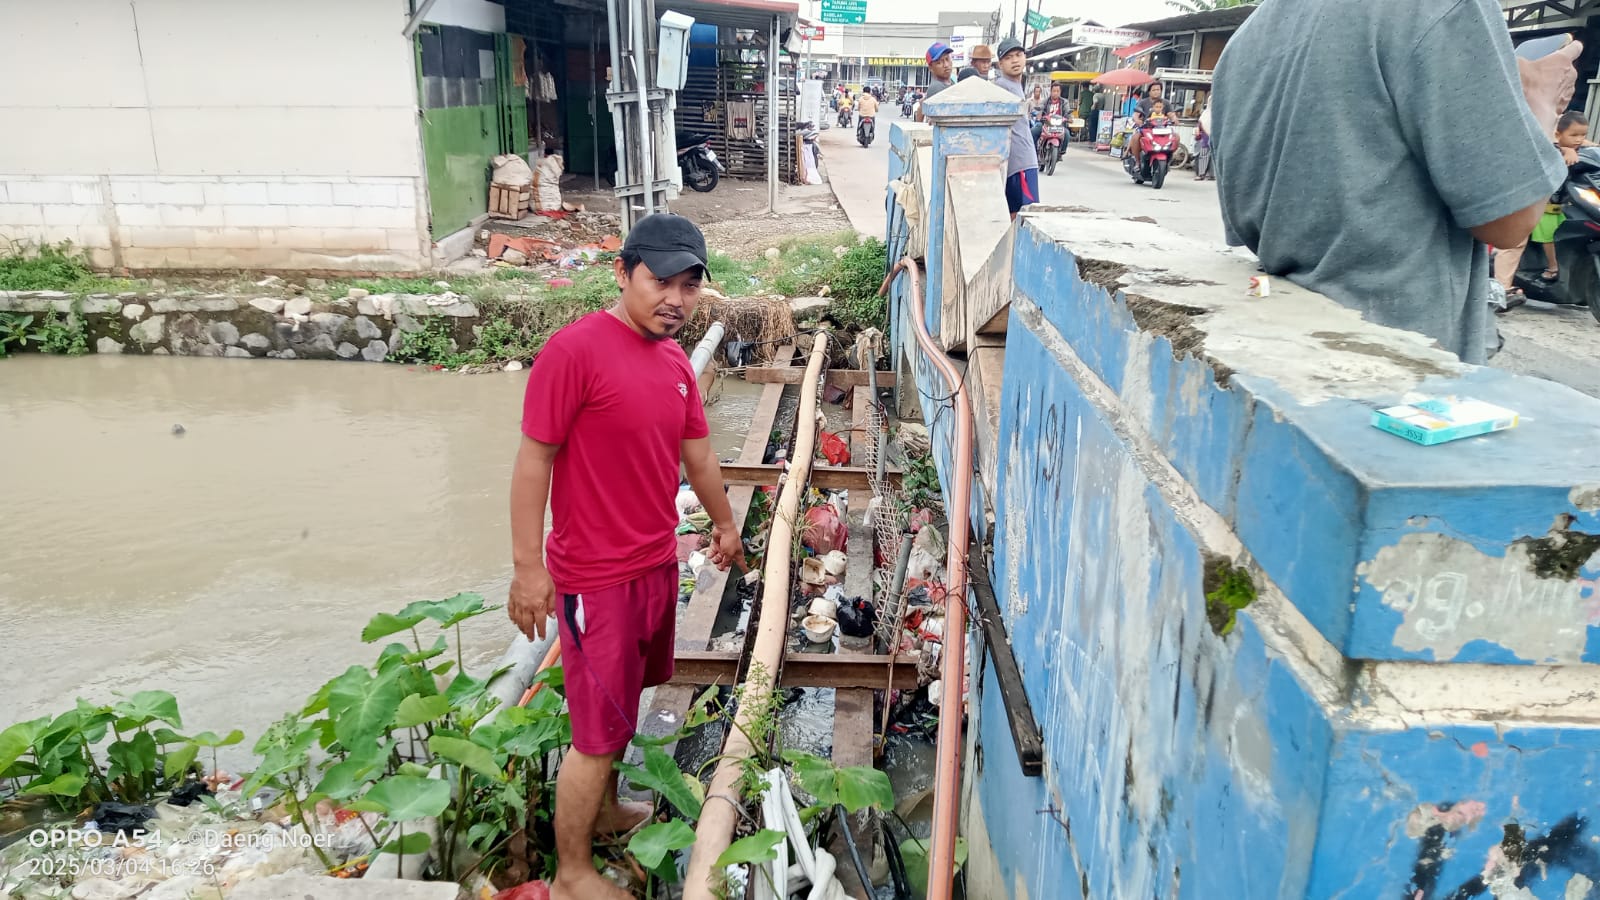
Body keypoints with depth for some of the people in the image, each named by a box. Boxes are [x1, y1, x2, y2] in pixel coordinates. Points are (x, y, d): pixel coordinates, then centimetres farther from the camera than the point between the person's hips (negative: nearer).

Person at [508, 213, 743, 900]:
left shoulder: (675, 360, 6)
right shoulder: (574, 349, -18)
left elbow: (699, 454, 18)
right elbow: (533, 461, -16)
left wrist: (724, 523, 29)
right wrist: (527, 569, -16)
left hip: (658, 565, 8)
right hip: (596, 578, -7)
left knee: (622, 701, 22)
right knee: (598, 733, 2)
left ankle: (603, 808, 44)